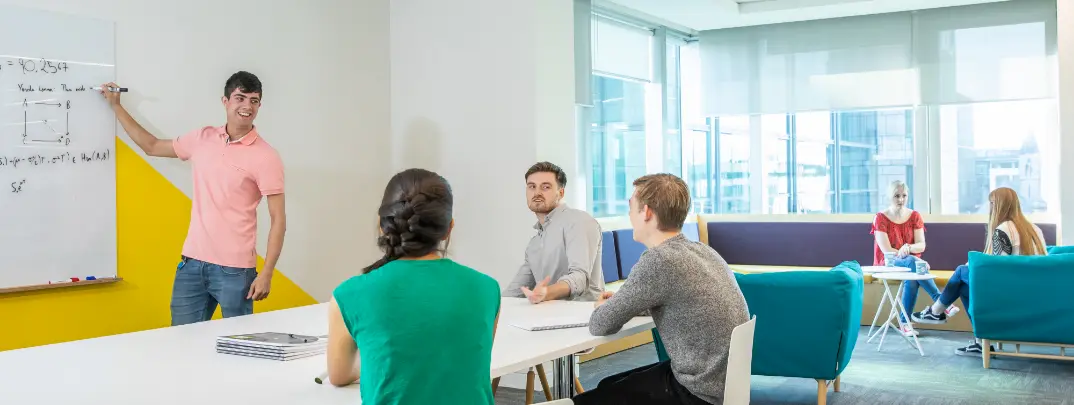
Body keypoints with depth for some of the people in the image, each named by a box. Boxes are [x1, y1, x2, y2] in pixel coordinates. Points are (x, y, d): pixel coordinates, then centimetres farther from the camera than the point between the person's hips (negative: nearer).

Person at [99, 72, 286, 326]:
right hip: (192, 262, 5)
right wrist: (116, 106, 28)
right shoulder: (202, 138, 7)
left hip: (234, 269, -4)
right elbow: (152, 147, 25)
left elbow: (278, 220, -8)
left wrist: (266, 273, -14)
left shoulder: (265, 157, -7)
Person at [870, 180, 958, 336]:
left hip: (911, 262, 3)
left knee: (912, 278, -36)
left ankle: (904, 322, -29)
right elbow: (886, 250, -14)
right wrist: (914, 259, -24)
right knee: (912, 262, -38)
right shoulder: (881, 218, -6)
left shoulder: (915, 216, 5)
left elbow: (921, 246, -5)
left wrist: (908, 248, -30)